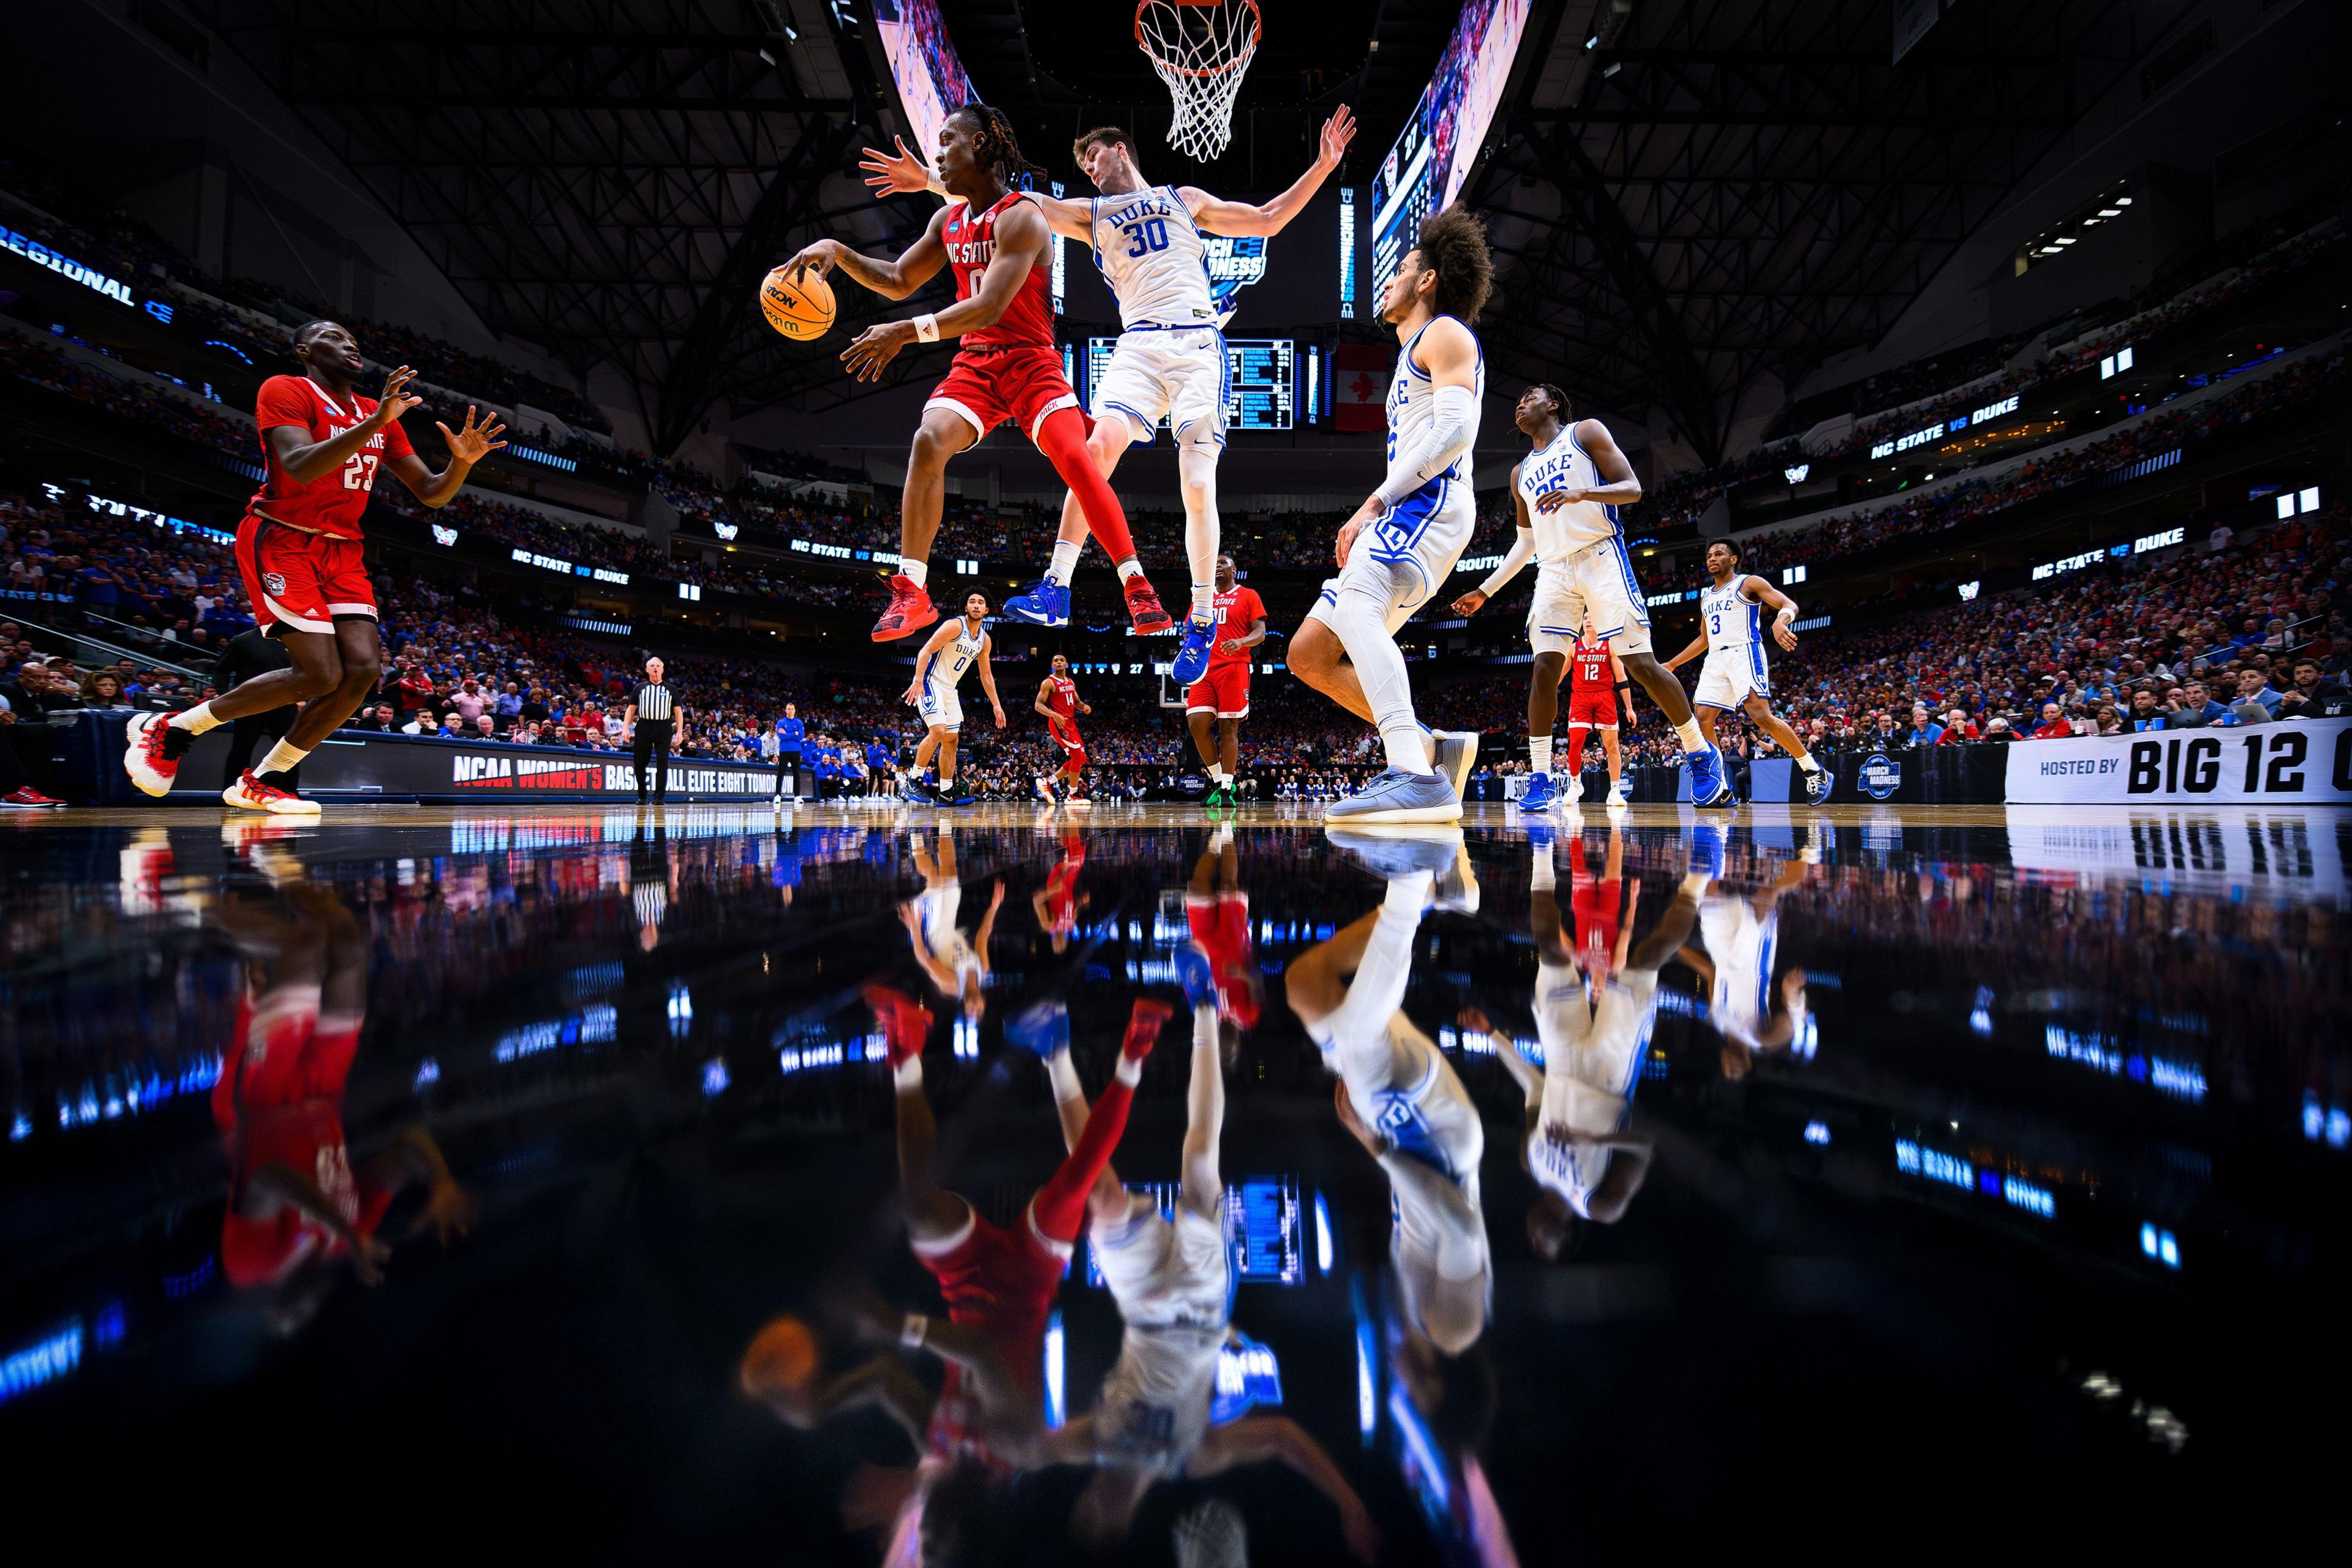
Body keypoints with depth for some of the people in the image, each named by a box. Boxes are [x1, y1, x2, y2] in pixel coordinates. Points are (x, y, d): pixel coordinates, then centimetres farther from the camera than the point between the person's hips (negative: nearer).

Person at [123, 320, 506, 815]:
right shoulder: (285, 391, -7)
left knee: (364, 668, -11)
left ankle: (261, 782, 3)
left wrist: (462, 462, -11)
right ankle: (168, 729, 5)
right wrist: (375, 423, -34)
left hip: (342, 551, 7)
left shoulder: (378, 416, 13)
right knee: (322, 676, -17)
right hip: (281, 542, -7)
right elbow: (300, 467, -25)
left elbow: (432, 494, 11)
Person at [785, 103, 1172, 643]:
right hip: (974, 363, 6)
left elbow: (990, 307, -26)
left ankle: (1138, 589, -16)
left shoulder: (1021, 217, -14)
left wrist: (908, 332, -32)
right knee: (928, 441, -20)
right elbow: (898, 282, 20)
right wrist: (836, 251, 4)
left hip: (1031, 361, -5)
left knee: (1074, 458, -25)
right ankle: (911, 593, -16)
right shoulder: (949, 220, 11)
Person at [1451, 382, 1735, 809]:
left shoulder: (1586, 432, 7)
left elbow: (1632, 489, -2)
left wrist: (1582, 493, -21)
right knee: (1544, 669, -11)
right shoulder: (1521, 474, 22)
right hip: (1554, 570, 5)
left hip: (1600, 557, -5)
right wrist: (1485, 590, 23)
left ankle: (1702, 755, 5)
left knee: (1641, 663, -9)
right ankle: (1541, 777, -8)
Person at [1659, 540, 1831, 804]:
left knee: (1762, 715, -20)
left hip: (1745, 653, -7)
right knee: (1703, 719, -5)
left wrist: (1780, 621, -32)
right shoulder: (1706, 595, 23)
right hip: (1716, 659, 7)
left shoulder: (1749, 583, 3)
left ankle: (1815, 772, -9)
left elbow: (1789, 605, -8)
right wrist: (1671, 664, 27)